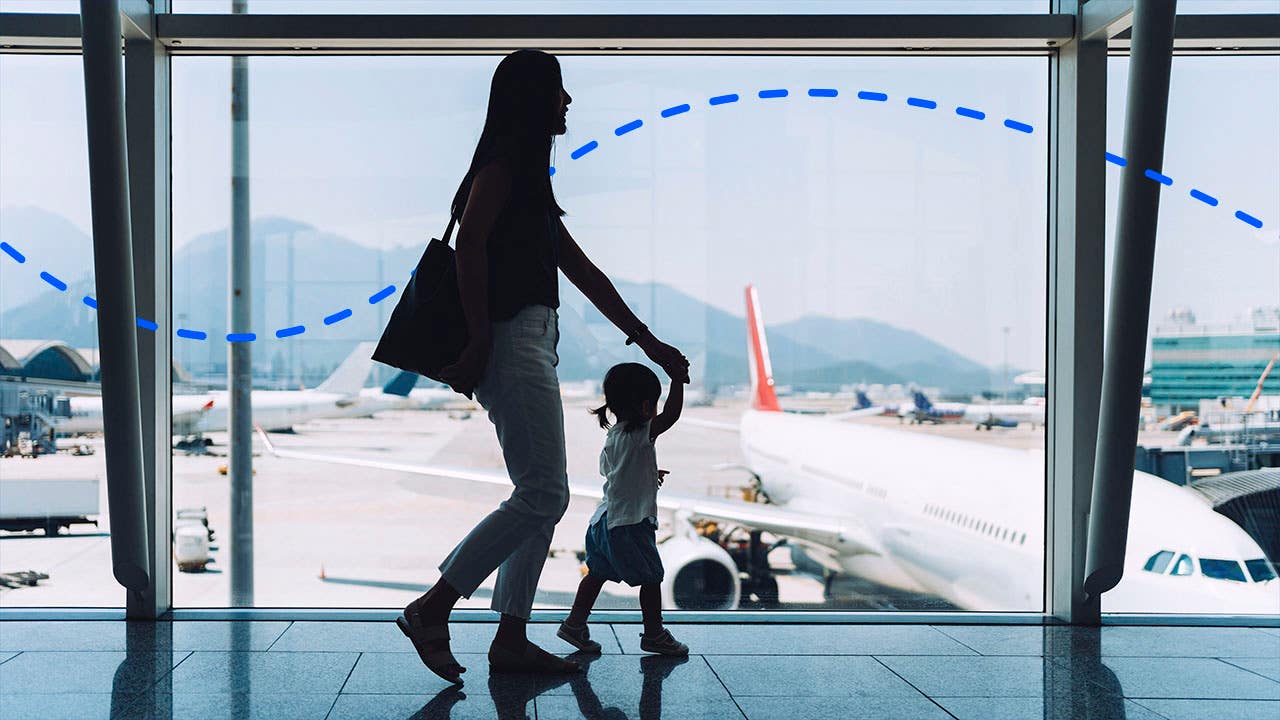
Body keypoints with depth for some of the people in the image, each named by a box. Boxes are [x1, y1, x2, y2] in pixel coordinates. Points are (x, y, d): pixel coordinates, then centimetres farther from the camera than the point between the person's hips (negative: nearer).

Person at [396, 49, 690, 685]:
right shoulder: (504, 161, -5)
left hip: (531, 342, 10)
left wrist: (649, 343, 23)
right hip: (511, 339, -10)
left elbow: (581, 269, 24)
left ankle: (511, 638, 10)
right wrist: (479, 340, -23)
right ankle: (430, 609, -8)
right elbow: (470, 246, -18)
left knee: (542, 496, 8)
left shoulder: (530, 179, 24)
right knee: (542, 494, -12)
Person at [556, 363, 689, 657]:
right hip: (630, 523, -9)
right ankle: (654, 634, 14)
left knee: (597, 573, 16)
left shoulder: (613, 435, 10)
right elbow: (671, 414, -27)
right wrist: (678, 378, -19)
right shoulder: (640, 433, -18)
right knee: (651, 577, 4)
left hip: (605, 520, 9)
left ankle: (575, 624, 20)